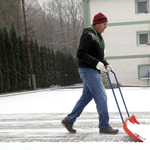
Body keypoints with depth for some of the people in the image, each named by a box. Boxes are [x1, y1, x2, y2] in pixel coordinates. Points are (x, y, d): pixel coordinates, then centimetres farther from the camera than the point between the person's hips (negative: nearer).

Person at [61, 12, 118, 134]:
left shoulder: (98, 36, 17)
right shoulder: (88, 35, -14)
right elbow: (80, 54, -22)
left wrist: (106, 64, 7)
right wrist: (96, 63, -27)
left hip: (93, 71, 10)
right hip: (88, 70, -10)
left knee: (86, 97, 13)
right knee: (101, 97, -8)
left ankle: (69, 120, 22)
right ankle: (104, 126, 1)